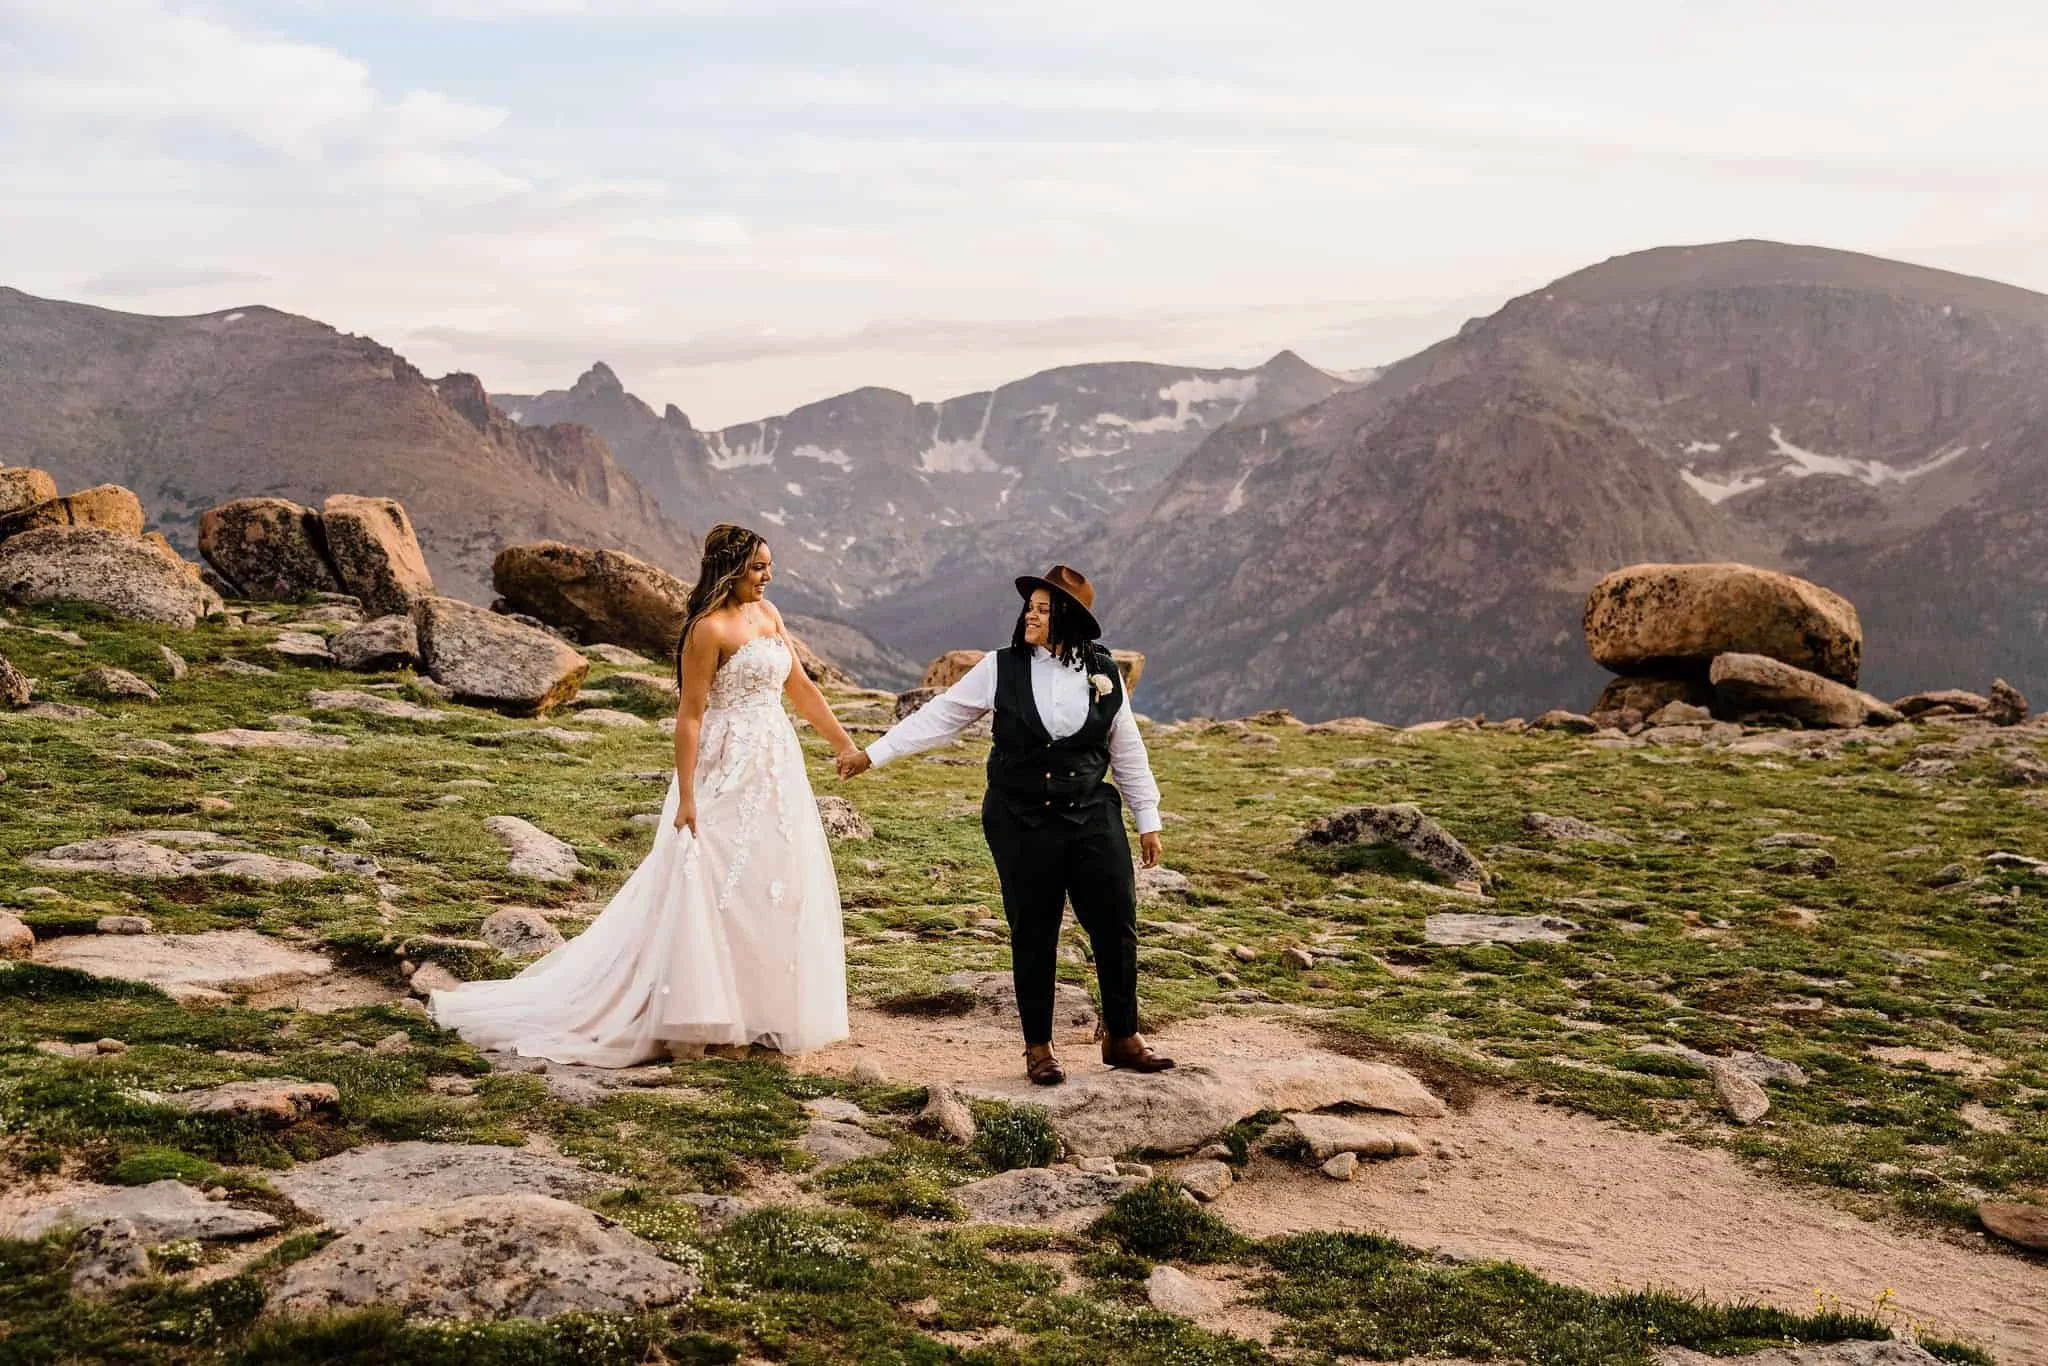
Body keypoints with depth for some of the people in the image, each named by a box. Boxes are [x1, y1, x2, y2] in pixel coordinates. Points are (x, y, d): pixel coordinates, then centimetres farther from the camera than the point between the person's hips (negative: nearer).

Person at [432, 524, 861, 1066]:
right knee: (713, 892, -4)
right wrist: (686, 798, -18)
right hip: (727, 777, -9)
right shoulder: (709, 629, -15)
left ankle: (765, 1009, 23)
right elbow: (690, 714, -15)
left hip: (777, 772, 9)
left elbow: (801, 688, 15)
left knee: (777, 889, 12)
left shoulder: (767, 613, 10)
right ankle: (704, 1013, 5)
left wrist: (846, 745, 15)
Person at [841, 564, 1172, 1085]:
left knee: (1116, 925, 3)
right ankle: (1038, 1049, 20)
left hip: (1093, 817, 2)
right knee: (1033, 935, 6)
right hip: (1021, 822, -1)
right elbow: (940, 715, -2)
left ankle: (1122, 1037, 22)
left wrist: (1148, 820, 11)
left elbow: (1126, 750, 8)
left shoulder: (1104, 673, 1)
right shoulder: (1002, 669, -4)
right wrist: (872, 754, -5)